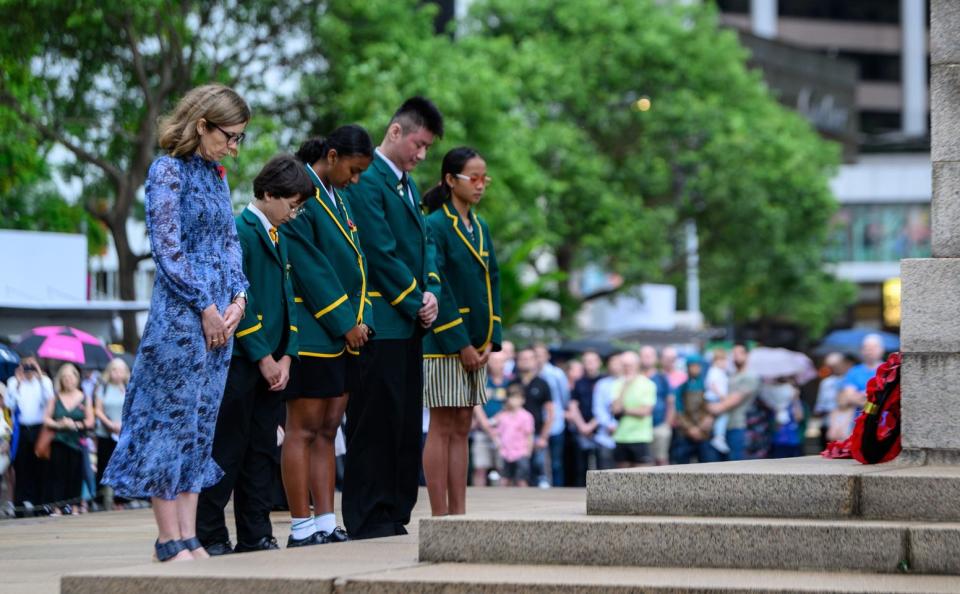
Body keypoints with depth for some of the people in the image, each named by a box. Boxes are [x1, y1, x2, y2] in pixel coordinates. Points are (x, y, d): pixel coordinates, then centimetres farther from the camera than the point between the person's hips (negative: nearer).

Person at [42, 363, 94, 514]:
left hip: (76, 441, 0)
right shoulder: (55, 398, 8)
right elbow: (46, 419, 6)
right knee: (58, 474, -5)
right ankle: (57, 507, -3)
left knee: (74, 476, -1)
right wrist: (59, 425, -11)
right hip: (59, 442, 0)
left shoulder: (84, 399, 6)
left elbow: (90, 421, 5)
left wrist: (76, 425, -11)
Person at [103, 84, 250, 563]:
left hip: (219, 315, 8)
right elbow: (167, 248, -13)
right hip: (181, 313, -8)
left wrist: (238, 297, 2)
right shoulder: (168, 170, -8)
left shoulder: (215, 175, 16)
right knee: (172, 419, -5)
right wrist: (204, 308, -12)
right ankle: (170, 541, -4)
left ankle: (189, 537, 8)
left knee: (201, 424, 7)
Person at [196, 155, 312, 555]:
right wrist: (263, 357, -13)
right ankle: (211, 536, -1)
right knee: (228, 450, -5)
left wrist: (285, 357, 4)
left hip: (271, 364, 8)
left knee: (262, 450, 8)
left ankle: (256, 535, 12)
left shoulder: (278, 237, 16)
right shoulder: (238, 232, -11)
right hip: (241, 362, -8)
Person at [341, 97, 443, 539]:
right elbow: (382, 254, -15)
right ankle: (368, 520, -4)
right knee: (376, 422, -7)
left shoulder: (407, 184, 19)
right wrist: (416, 301, -9)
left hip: (409, 324, 9)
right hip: (380, 323, -9)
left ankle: (394, 515, 13)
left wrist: (430, 293, 1)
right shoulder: (367, 182, -11)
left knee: (406, 423, 9)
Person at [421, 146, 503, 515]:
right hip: (444, 345, -7)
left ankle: (458, 513, 10)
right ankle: (440, 516, -3)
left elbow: (492, 282, 14)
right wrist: (460, 344, -17)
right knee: (443, 427, -4)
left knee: (461, 429, 8)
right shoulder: (435, 226, -11)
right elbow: (436, 289, -16)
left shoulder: (480, 228, 13)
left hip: (475, 345, 7)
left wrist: (489, 341, 3)